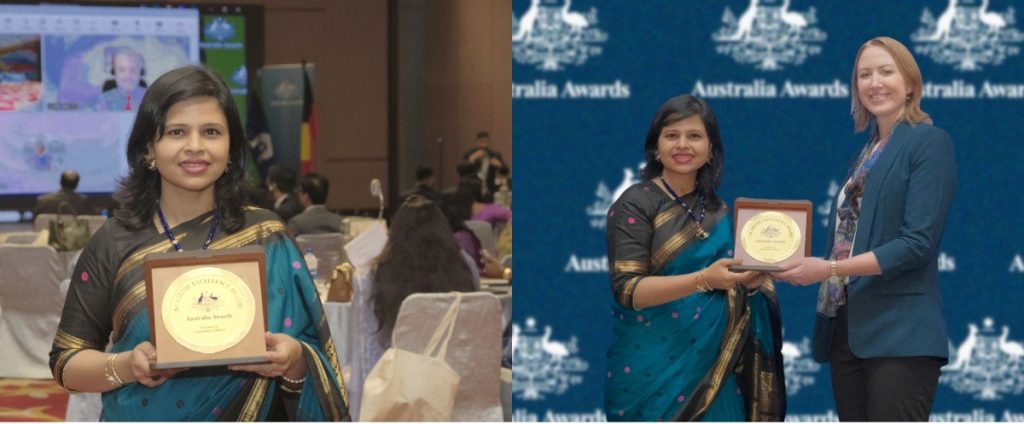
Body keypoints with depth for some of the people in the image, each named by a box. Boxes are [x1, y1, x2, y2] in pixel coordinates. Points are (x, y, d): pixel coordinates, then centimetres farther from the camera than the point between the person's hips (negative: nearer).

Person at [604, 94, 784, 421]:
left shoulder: (718, 210, 9)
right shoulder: (635, 205, -7)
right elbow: (627, 290, -16)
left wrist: (749, 279, -7)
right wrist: (703, 279, -28)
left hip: (712, 364, 5)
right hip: (654, 365, -5)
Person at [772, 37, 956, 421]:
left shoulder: (930, 143, -5)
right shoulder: (868, 151, 19)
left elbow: (918, 242, -15)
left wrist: (830, 269, -20)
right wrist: (802, 266, -3)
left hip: (900, 334, -8)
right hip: (848, 328, 8)